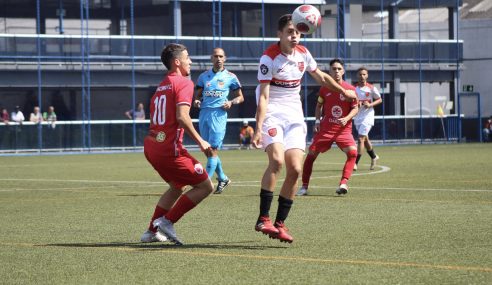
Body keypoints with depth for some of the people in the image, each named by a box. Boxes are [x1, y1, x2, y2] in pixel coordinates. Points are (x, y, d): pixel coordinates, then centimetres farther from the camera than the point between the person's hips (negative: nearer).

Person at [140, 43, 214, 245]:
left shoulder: (161, 87, 20)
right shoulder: (184, 83, -7)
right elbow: (182, 117, -21)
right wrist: (200, 141, -15)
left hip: (151, 145, 9)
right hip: (169, 149, -9)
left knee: (177, 187, 27)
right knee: (205, 186, -1)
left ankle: (152, 232, 23)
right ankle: (167, 222, -6)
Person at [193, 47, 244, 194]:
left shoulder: (230, 77, 5)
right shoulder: (204, 76, 14)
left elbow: (240, 97, 10)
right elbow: (198, 95, 21)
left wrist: (231, 102, -10)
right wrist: (196, 101, -2)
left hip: (219, 114, -5)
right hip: (204, 114, 5)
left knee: (213, 150, -10)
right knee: (208, 150, 8)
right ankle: (222, 178, 25)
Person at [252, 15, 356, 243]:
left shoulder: (303, 53, 5)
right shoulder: (269, 58, -13)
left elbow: (321, 78, 25)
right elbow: (263, 97, -18)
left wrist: (344, 91, 33)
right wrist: (258, 129, -26)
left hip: (295, 117, 6)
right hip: (272, 114, -5)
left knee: (295, 169, -7)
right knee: (277, 159, -27)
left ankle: (280, 224, 1)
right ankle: (263, 219, -22)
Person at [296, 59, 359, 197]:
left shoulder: (350, 89, -3)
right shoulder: (324, 88, 3)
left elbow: (355, 108, 1)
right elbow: (319, 105, 17)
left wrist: (346, 118, -17)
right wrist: (317, 120, 3)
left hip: (344, 129, -2)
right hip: (325, 128, 2)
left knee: (352, 151, -26)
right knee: (311, 153, -3)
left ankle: (343, 184, -22)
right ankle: (304, 186, 9)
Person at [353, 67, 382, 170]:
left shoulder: (371, 88, -6)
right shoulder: (354, 88, 2)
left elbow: (379, 100, 3)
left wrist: (370, 105, -14)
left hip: (367, 116, -5)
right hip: (357, 117, 5)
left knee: (361, 139, -14)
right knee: (365, 139, 17)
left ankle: (355, 163, -15)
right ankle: (374, 157, 39)